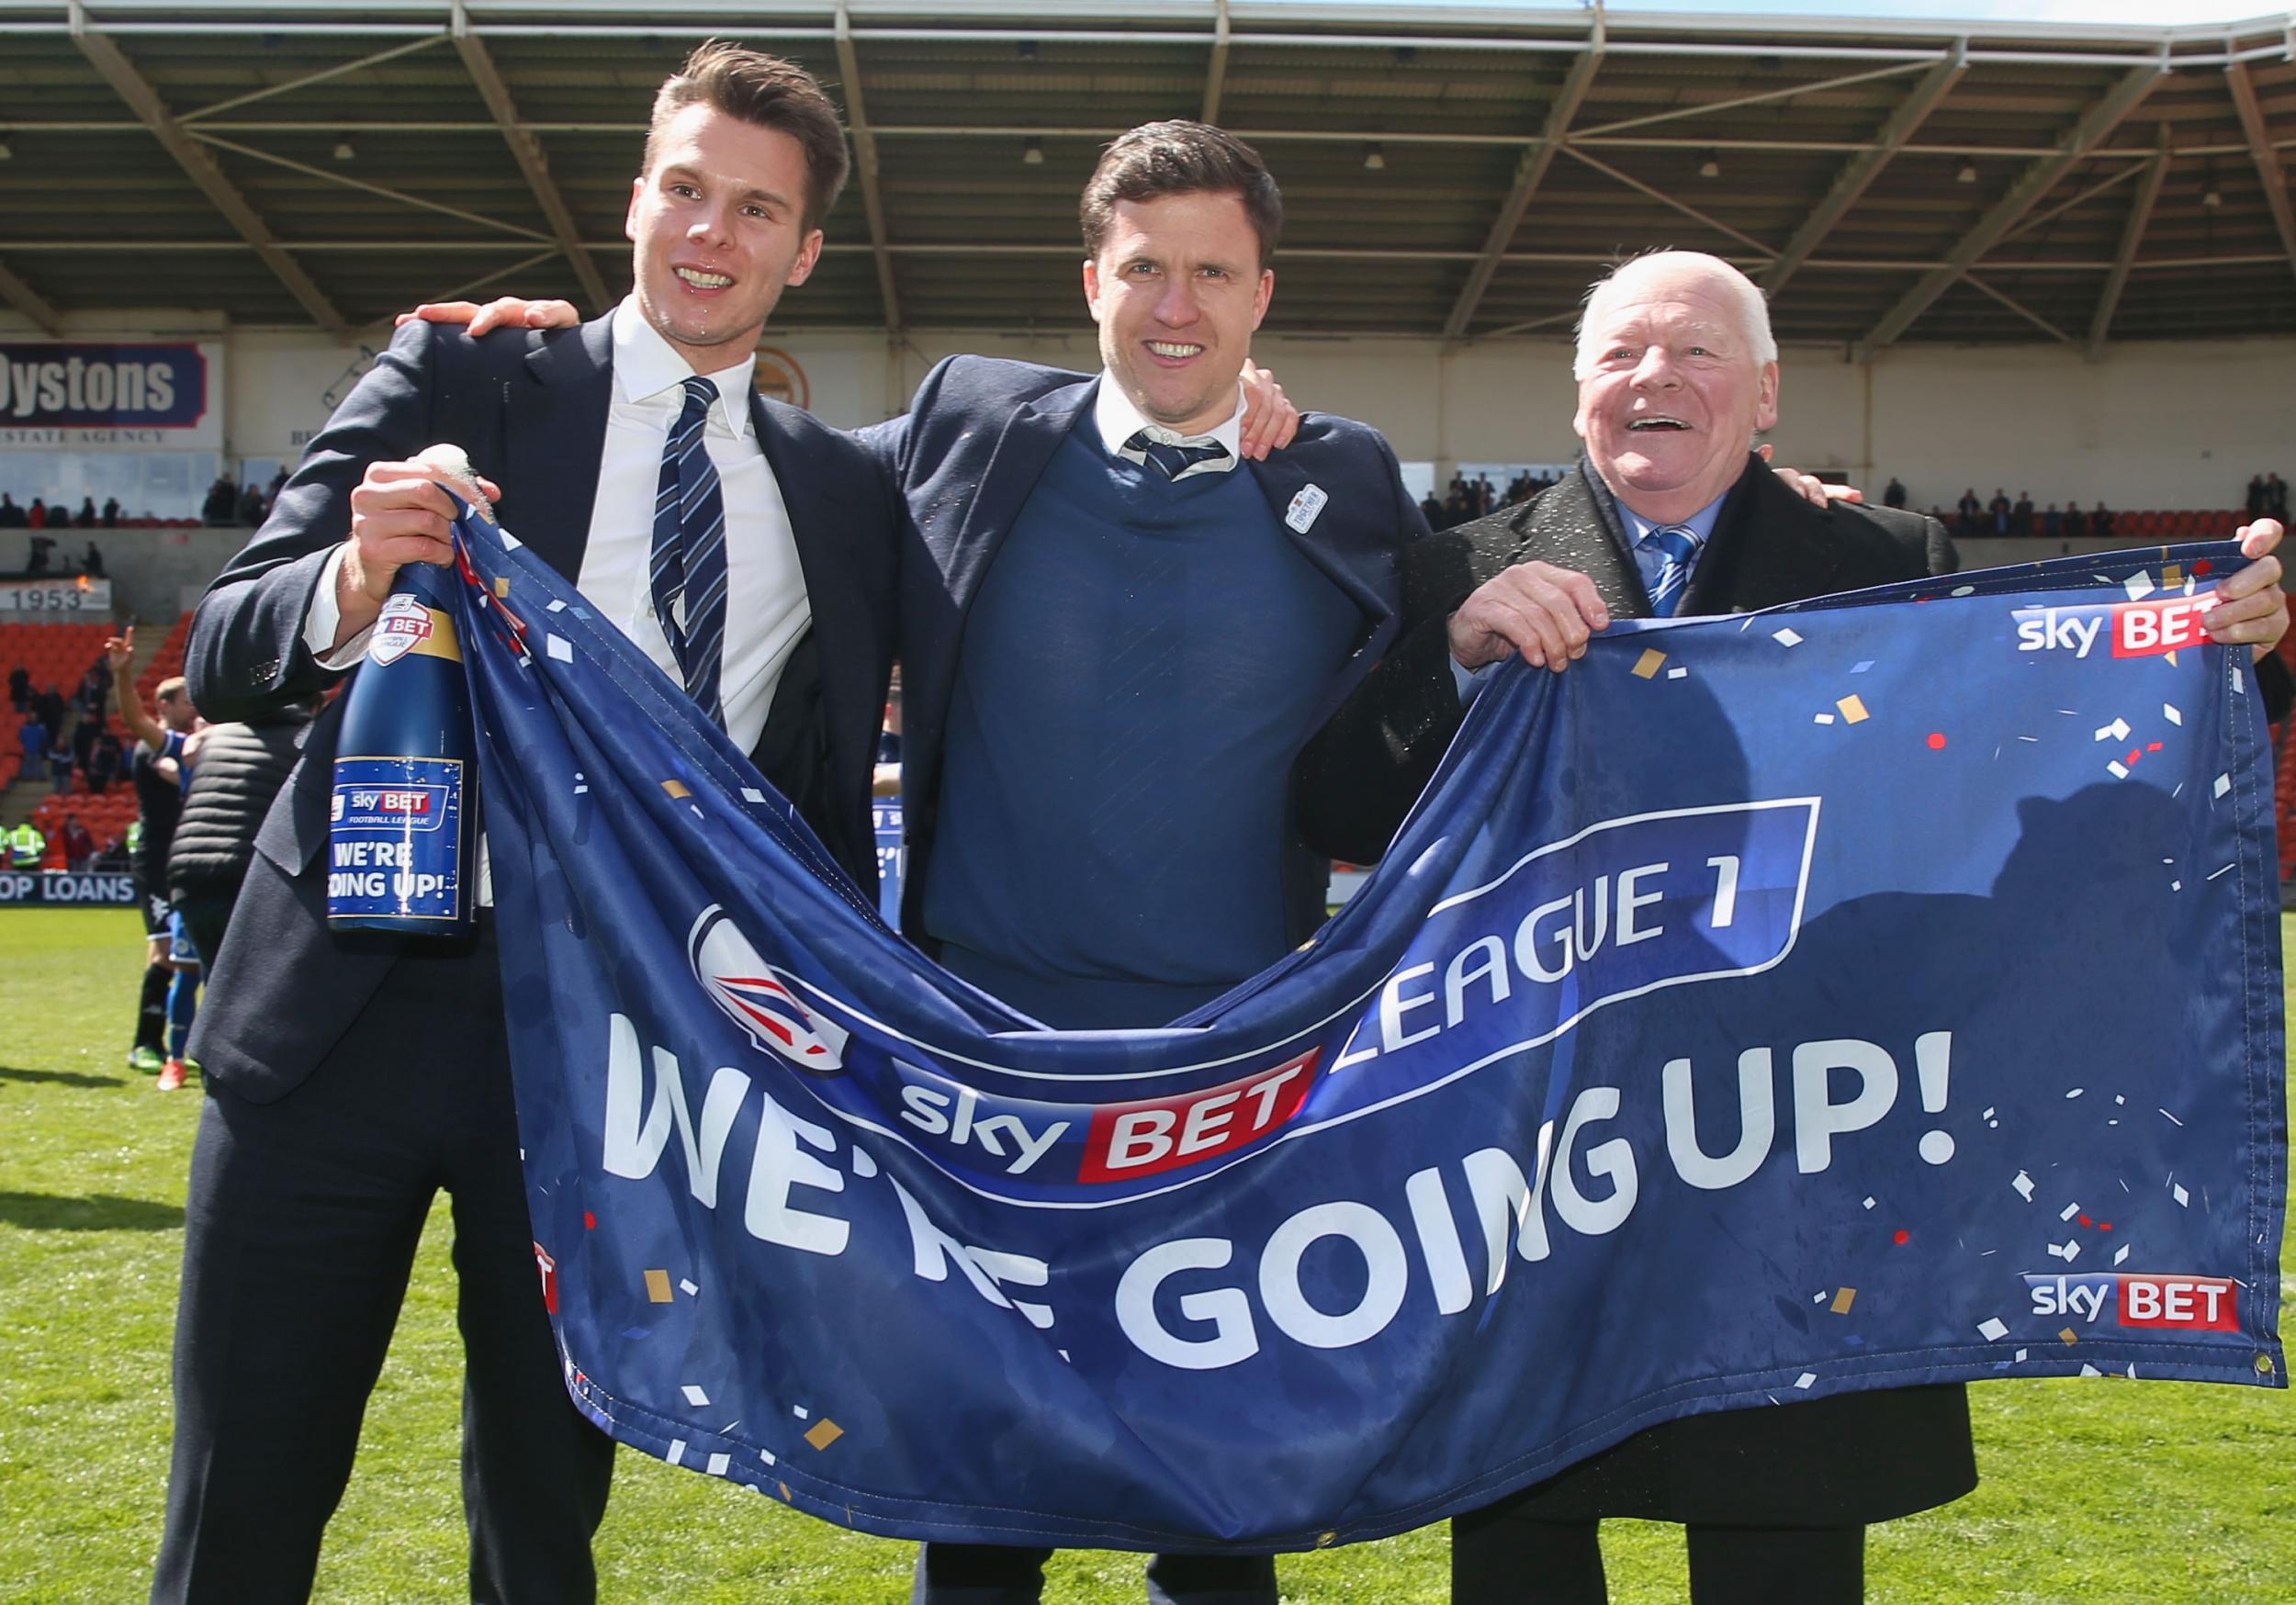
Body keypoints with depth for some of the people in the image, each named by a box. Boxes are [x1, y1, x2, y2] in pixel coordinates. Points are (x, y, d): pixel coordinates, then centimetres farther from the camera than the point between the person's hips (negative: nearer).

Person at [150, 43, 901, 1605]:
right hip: (356, 1003, -2)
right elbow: (225, 653, -2)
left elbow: (835, 806, 14)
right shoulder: (459, 382, 4)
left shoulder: (847, 497, 11)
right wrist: (356, 579, -23)